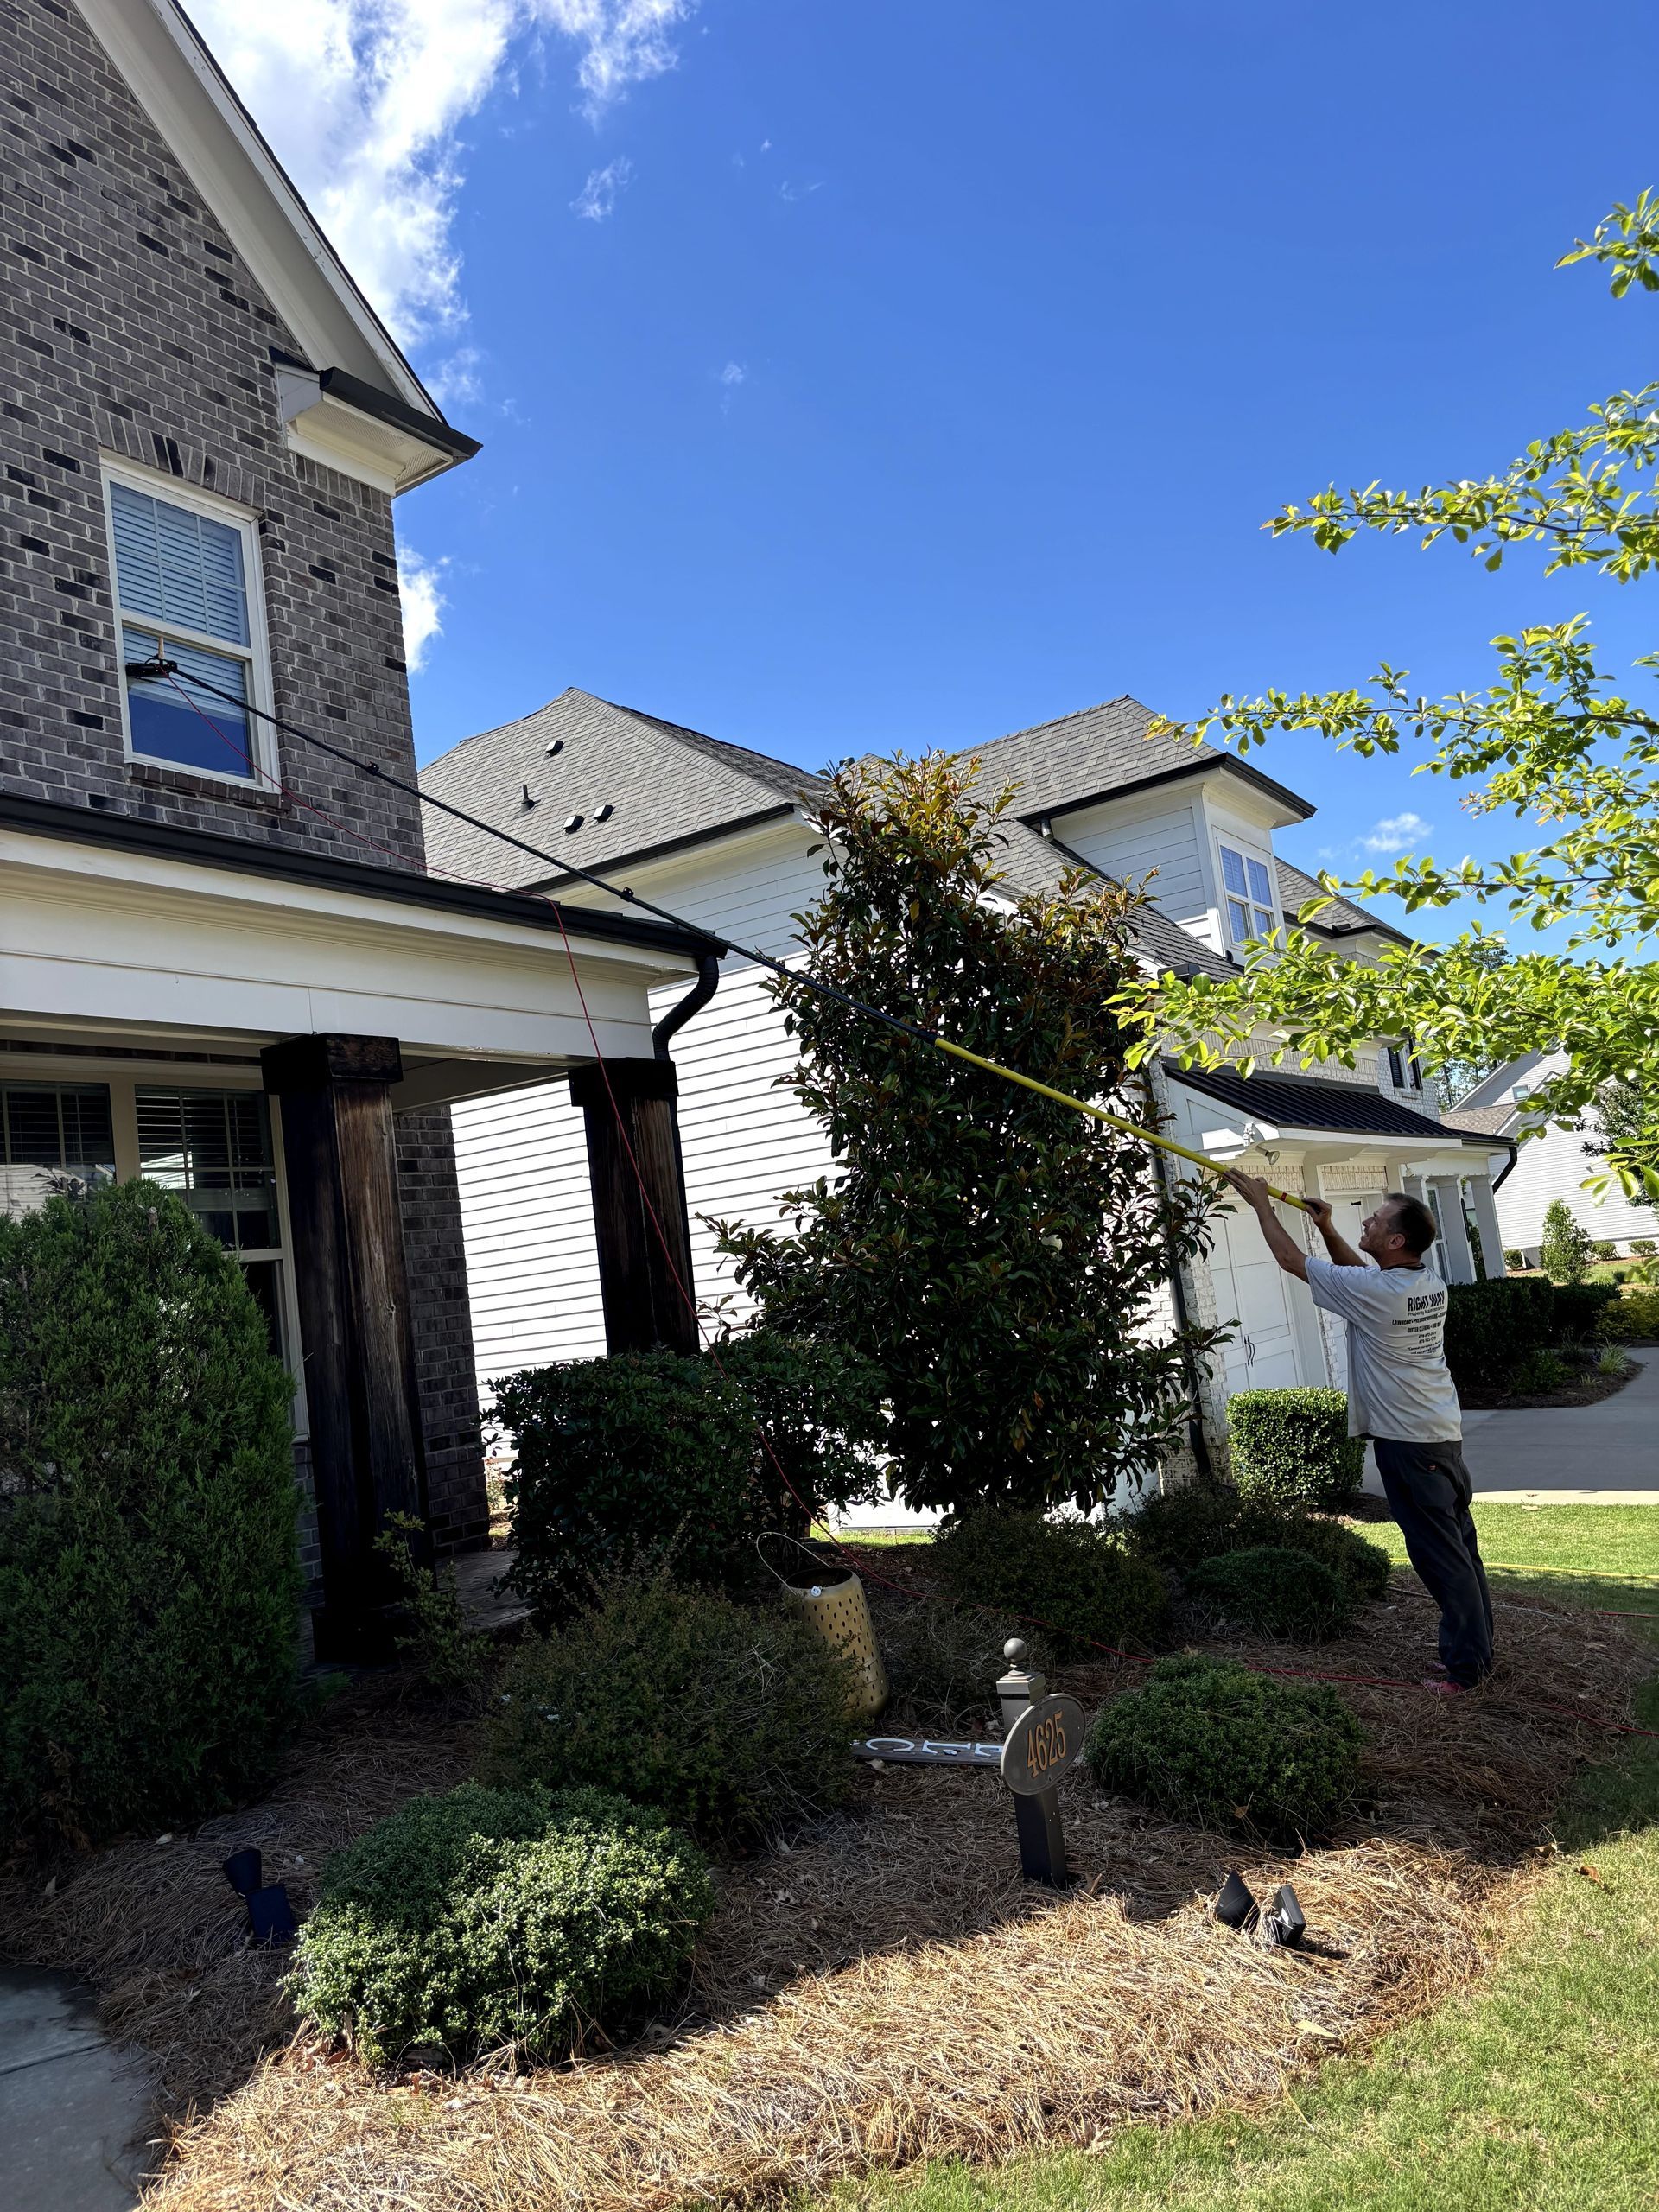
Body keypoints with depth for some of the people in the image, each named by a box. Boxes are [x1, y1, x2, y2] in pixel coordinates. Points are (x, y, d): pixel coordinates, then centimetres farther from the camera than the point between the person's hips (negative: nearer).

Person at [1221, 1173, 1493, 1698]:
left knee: (1440, 1554, -1)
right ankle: (1473, 1646, 26)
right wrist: (1327, 1229, 15)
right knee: (1458, 1545, 16)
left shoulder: (1372, 1293, -21)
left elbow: (1291, 1260, -11)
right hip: (1444, 1432, 9)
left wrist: (1260, 1203, -1)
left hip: (1406, 1440, -9)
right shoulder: (1429, 1284, 4)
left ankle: (1467, 1664, 6)